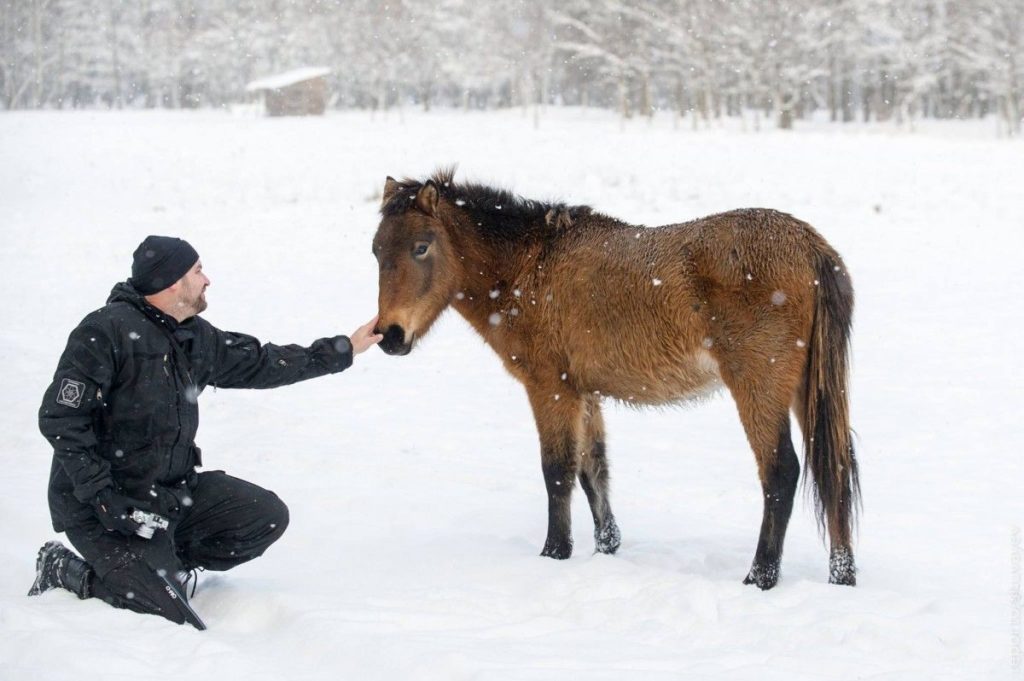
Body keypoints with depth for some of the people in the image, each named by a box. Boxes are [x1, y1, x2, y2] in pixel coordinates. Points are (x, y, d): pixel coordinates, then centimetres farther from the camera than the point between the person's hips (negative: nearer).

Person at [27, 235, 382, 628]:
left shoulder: (197, 338, 6)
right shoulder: (106, 332, -18)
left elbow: (261, 364, 19)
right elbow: (60, 419, -19)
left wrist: (344, 350, 19)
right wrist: (102, 495, -23)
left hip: (176, 490, 8)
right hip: (109, 504, -8)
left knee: (268, 517, 1)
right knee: (175, 620, -16)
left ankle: (169, 561, 11)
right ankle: (67, 572, 2)